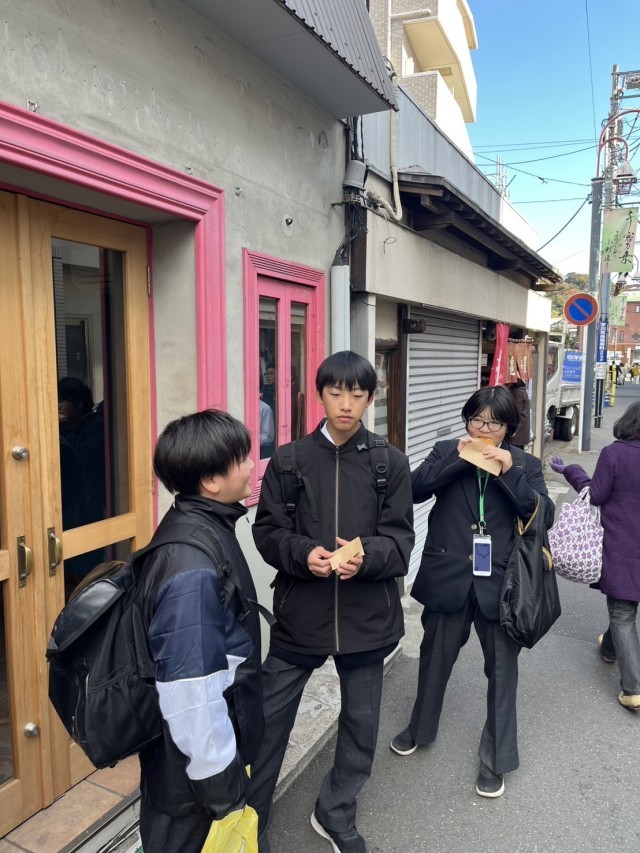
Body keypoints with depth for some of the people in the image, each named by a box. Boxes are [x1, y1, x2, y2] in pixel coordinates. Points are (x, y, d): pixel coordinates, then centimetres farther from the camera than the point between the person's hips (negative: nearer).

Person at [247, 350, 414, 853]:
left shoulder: (391, 463, -1)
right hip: (299, 612, -1)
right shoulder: (289, 460, -2)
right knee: (270, 718, 12)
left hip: (367, 615, 1)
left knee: (361, 723, 17)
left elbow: (400, 538, -4)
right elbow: (268, 530, -3)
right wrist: (303, 553, -22)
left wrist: (366, 556, -25)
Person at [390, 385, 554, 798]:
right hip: (448, 578, 1)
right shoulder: (446, 453, 0)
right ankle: (420, 728, 45)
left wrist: (510, 472, -22)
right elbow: (414, 489, -13)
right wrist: (456, 459, -21)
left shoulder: (525, 465, 0)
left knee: (502, 670, 12)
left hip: (499, 583, 0)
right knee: (435, 658, 19)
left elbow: (544, 515, -12)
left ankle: (496, 760, 32)